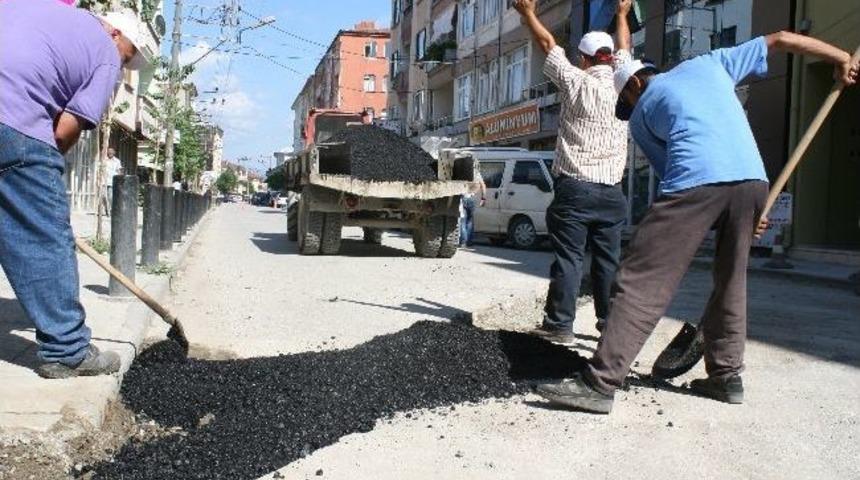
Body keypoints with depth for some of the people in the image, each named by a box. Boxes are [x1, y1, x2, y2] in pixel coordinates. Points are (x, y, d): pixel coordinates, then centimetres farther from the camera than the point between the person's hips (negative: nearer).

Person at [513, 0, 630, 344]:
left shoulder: (577, 83, -3)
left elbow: (548, 43, 8)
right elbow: (623, 50, 29)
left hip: (574, 188, -4)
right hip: (611, 191, 4)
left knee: (568, 258, -3)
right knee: (608, 260, 8)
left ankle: (560, 324, -1)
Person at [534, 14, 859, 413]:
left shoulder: (641, 114, 22)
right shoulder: (709, 64, 30)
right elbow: (779, 41, 31)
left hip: (697, 184, -4)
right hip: (752, 181, 5)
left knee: (641, 283, -6)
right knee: (731, 282, 20)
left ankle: (599, 383, -11)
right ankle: (726, 375, 26)